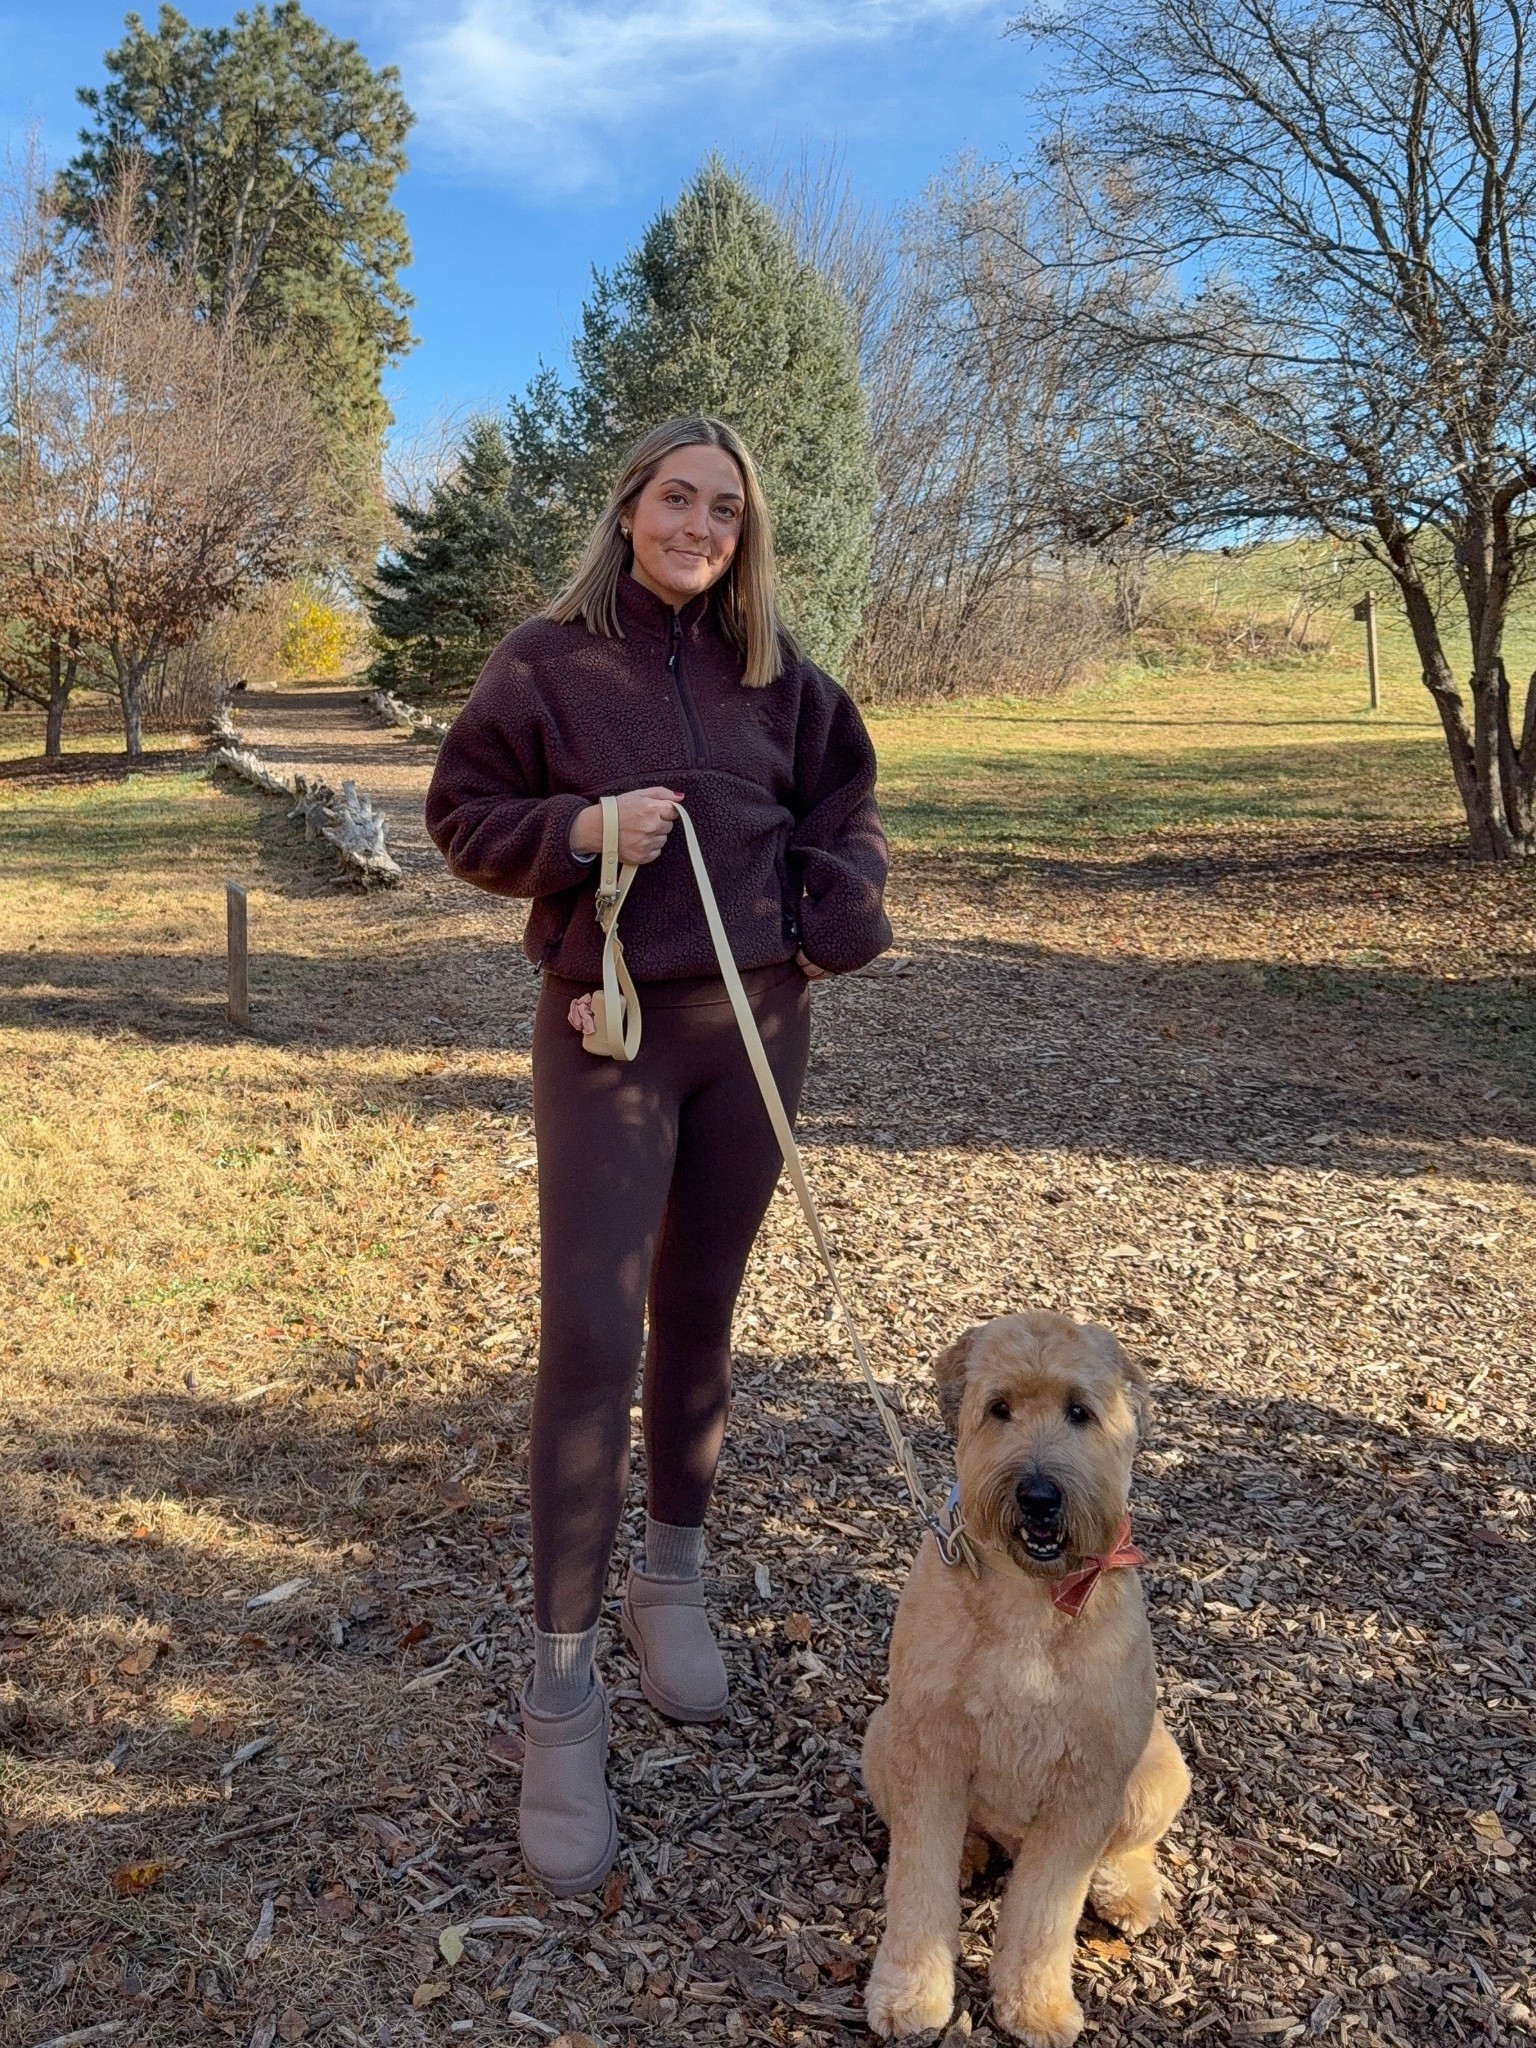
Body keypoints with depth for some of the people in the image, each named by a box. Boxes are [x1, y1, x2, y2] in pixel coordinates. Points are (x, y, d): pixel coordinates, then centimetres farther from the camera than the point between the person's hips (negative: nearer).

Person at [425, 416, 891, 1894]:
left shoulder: (774, 670, 8)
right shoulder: (548, 660, -1)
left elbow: (843, 802, 18)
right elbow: (460, 815, 2)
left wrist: (822, 924, 2)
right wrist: (580, 829, -16)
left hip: (754, 1024, 4)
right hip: (608, 1029, -3)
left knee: (699, 1316, 12)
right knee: (591, 1332, -11)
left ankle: (672, 1583, 32)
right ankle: (561, 1690, -1)